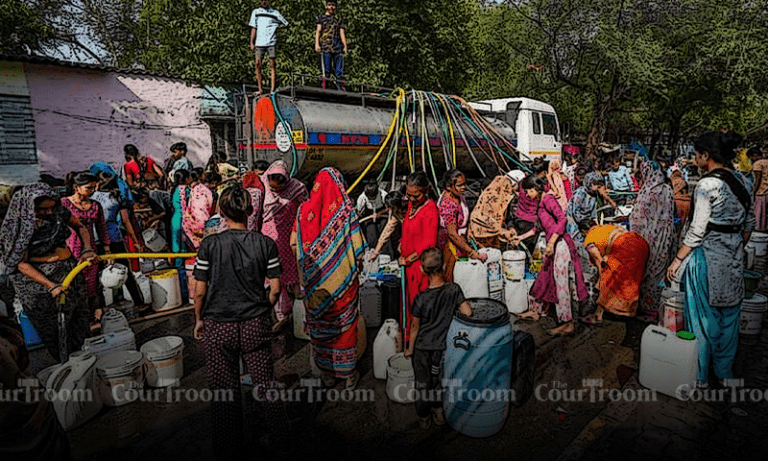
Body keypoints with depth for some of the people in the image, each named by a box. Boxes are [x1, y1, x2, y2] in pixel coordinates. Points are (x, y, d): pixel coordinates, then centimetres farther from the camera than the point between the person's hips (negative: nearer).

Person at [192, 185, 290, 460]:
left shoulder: (209, 245, -10)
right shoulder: (265, 244, -8)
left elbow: (200, 290, -6)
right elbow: (275, 289, -5)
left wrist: (199, 320, 10)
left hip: (218, 326, -1)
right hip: (256, 324, 1)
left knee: (224, 388, 14)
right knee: (264, 381, 18)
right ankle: (280, 434, 35)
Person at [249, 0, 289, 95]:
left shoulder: (275, 13, 10)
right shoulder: (255, 12, 15)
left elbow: (286, 24, 15)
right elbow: (253, 28, 13)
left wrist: (276, 27, 1)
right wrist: (251, 43, 6)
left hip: (272, 42, -1)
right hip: (259, 43, 2)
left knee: (272, 65, -3)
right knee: (258, 64, -3)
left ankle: (272, 89, -4)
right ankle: (260, 88, 4)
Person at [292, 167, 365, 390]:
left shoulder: (305, 210, -5)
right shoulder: (345, 211, -12)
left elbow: (294, 242, 1)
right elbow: (357, 248, -13)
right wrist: (356, 266, 6)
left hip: (315, 282, 2)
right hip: (342, 280, -2)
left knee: (319, 323, 16)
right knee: (344, 322, 12)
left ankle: (326, 372, 32)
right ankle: (349, 374, 25)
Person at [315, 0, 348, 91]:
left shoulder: (339, 19, 22)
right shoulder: (321, 17, 17)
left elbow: (342, 33, 14)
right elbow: (318, 31, 9)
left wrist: (345, 46, 1)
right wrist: (317, 44, -5)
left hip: (338, 47, 2)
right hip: (326, 47, -2)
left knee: (340, 70, -4)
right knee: (326, 70, -9)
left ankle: (341, 89, -3)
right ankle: (325, 89, -7)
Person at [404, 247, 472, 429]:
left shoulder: (421, 298, -25)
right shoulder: (454, 290, -19)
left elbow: (415, 327, -14)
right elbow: (468, 313, -19)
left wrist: (410, 349, 0)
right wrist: (457, 306, 3)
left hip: (422, 346, -2)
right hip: (442, 346, 2)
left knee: (422, 382, 18)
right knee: (439, 379, 25)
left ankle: (424, 418, 36)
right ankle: (439, 412, 41)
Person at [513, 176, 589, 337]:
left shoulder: (548, 199, -9)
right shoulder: (539, 203, 19)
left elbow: (562, 219, -21)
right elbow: (539, 227, 30)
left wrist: (551, 243, -25)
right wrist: (521, 237, 35)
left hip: (560, 243, -10)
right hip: (552, 246, 10)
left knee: (561, 281, -10)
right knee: (544, 277, 16)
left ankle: (568, 324, -8)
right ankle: (536, 311, 30)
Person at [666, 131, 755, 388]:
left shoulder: (707, 184, -17)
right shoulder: (741, 181, 5)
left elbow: (697, 230, -19)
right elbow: (749, 222, 12)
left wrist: (678, 260, -13)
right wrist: (738, 248, 24)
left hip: (707, 255, -7)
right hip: (734, 258, 7)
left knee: (703, 316, 5)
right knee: (729, 315, 17)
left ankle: (700, 376, 18)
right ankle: (725, 373, 32)